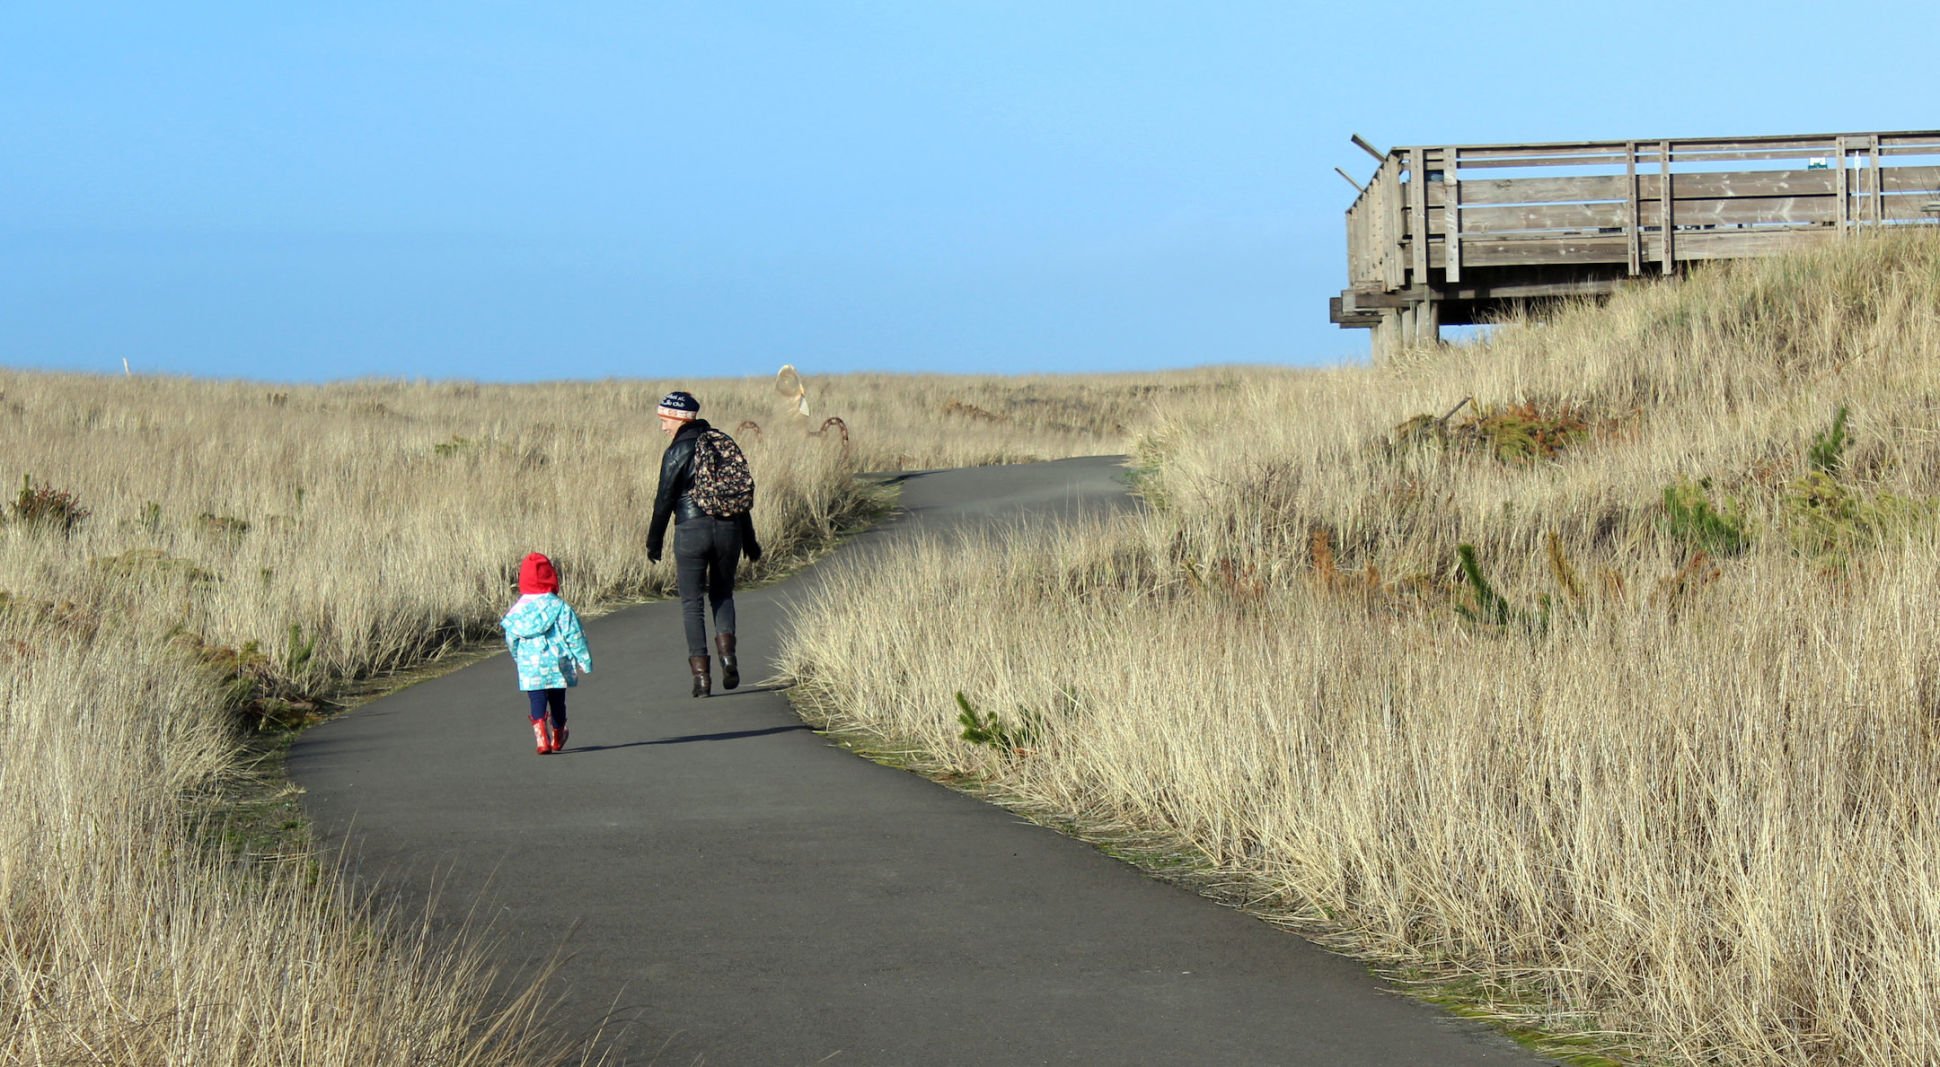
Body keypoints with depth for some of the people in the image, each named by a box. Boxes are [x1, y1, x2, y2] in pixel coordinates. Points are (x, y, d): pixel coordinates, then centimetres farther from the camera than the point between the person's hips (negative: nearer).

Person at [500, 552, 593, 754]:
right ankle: (557, 740, 32)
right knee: (557, 703, 17)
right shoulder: (560, 608, -7)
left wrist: (518, 659, 24)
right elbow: (574, 636, -7)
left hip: (529, 667, 0)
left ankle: (542, 739, -21)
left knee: (537, 703, 0)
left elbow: (511, 639, 7)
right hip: (557, 664, 0)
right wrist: (584, 660, 1)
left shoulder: (517, 610, -1)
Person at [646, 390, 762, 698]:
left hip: (691, 530, -5)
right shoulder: (725, 443, 10)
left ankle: (700, 673, -3)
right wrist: (749, 539, 20)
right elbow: (744, 493, 14)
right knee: (722, 593, 21)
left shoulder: (678, 451, -7)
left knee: (692, 602, 4)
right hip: (729, 530, 5)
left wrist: (654, 541, 5)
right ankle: (727, 654, -3)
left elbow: (664, 499, -6)